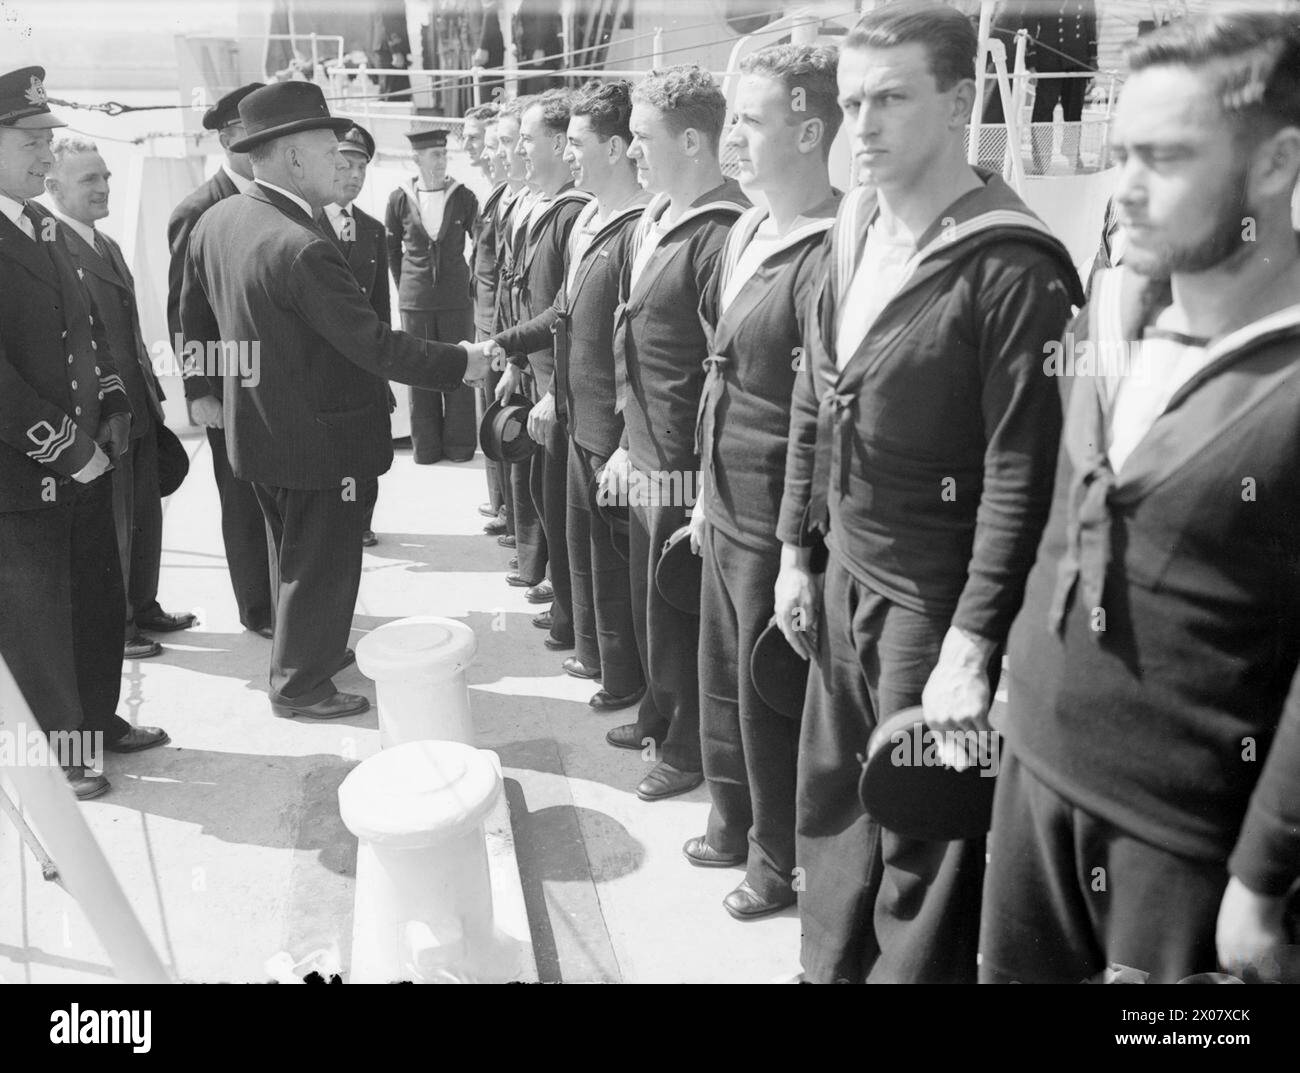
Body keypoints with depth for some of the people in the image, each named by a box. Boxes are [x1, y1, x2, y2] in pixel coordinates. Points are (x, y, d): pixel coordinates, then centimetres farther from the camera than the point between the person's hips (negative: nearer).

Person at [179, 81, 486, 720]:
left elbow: (193, 321, 10)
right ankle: (300, 686, 27)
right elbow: (373, 345, -28)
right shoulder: (302, 248, -28)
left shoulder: (215, 221, -1)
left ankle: (307, 650, 44)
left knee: (293, 554, 26)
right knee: (320, 564, 10)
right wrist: (462, 364, -19)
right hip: (318, 438, -9)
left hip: (255, 424, 9)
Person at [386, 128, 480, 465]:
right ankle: (426, 447, 15)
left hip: (457, 298, 0)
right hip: (415, 299, 1)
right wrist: (404, 284, 10)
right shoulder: (400, 199, 1)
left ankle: (459, 445, 14)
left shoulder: (463, 197, -1)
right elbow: (391, 247, 13)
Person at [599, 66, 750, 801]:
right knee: (648, 599, 23)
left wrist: (705, 483, -18)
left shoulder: (722, 237, -20)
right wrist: (627, 442, 14)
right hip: (646, 459, 9)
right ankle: (660, 713, 44)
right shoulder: (648, 226, 8)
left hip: (687, 469, -9)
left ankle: (692, 748, 28)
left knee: (679, 611, 7)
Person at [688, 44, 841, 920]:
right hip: (728, 510, 8)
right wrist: (708, 494, 17)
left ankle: (779, 860, 32)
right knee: (723, 677, 22)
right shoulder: (748, 232, 7)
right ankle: (733, 824, 44)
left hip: (776, 527, -8)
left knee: (769, 694, 9)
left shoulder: (827, 256, -22)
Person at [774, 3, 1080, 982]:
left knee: (921, 839, 9)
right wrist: (796, 550, 12)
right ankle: (831, 966, 40)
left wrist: (972, 644, -18)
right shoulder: (852, 231, 5)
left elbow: (1021, 472, -18)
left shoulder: (1009, 265, -18)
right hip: (847, 576, 7)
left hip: (935, 598, -7)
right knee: (832, 804, 20)